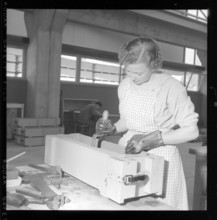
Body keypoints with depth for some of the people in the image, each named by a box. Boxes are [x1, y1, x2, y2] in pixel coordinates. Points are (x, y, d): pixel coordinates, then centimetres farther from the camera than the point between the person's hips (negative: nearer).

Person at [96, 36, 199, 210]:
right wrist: (113, 129, -4)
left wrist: (151, 139, -21)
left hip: (160, 157, -4)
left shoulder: (171, 88, -16)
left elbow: (191, 131, -13)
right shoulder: (125, 86, 1)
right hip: (128, 151, 5)